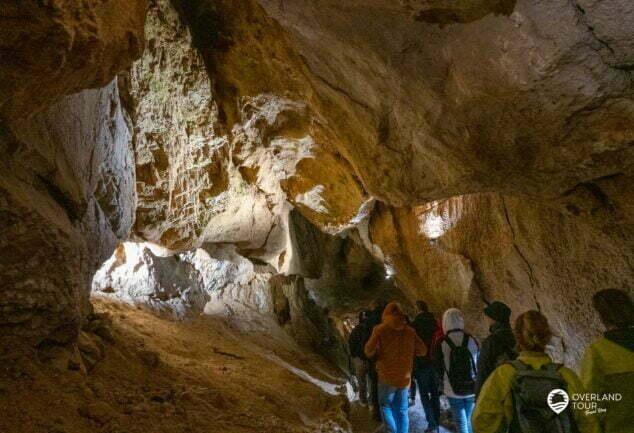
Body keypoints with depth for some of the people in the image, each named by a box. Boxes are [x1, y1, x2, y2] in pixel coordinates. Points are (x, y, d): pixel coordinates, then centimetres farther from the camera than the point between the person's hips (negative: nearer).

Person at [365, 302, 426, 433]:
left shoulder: (380, 329, -8)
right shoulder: (410, 331, 2)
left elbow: (369, 350, -12)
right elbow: (423, 351, 5)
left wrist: (376, 357, 9)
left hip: (387, 377, -3)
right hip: (405, 378, 3)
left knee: (386, 406, 13)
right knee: (402, 410, 14)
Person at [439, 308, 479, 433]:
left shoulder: (442, 344, -12)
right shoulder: (472, 341, -7)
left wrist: (442, 385, 15)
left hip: (453, 390, -2)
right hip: (471, 389, 3)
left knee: (461, 422, 8)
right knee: (468, 420, 21)